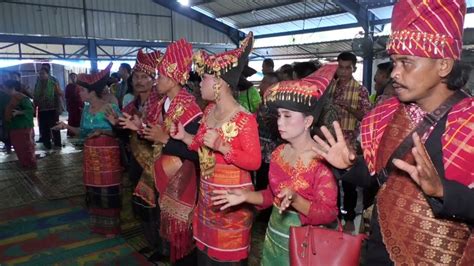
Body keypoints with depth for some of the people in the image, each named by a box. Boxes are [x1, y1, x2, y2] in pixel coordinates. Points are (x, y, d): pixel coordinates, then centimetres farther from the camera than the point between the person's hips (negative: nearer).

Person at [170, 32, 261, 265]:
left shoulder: (244, 119, -20)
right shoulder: (209, 111, 5)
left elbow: (254, 162, -22)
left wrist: (222, 146, -30)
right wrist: (184, 136, 0)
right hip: (207, 193, 8)